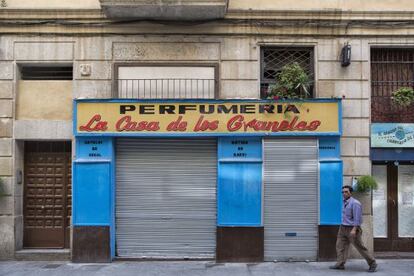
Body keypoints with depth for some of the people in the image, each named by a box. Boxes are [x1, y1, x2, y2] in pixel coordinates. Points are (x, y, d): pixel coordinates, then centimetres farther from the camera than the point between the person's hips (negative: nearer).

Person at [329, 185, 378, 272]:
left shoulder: (355, 203, -16)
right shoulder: (345, 203, 11)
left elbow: (357, 218, -20)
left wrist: (354, 229, -27)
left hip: (352, 229, -8)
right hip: (343, 228, 8)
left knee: (360, 247, -1)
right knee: (340, 245, 2)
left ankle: (372, 263, 13)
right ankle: (340, 264, 3)